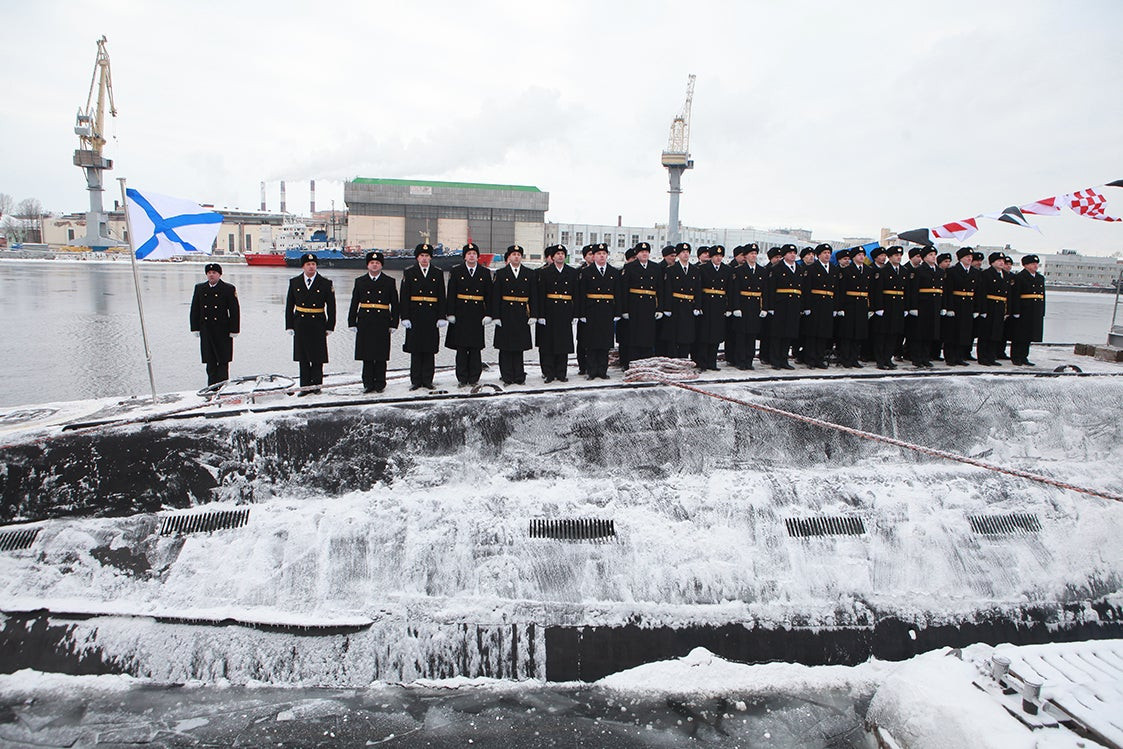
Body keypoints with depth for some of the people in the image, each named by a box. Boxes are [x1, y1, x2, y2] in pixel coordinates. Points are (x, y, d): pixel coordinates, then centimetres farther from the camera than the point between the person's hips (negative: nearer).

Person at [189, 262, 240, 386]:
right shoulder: (199, 288, 9)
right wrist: (195, 328, 6)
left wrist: (233, 330, -7)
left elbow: (235, 311, -3)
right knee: (210, 361, 8)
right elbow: (195, 310, 12)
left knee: (223, 361, 1)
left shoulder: (229, 289, -2)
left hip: (222, 331, -3)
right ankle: (211, 386, 14)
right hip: (206, 331, 3)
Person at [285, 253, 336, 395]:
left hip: (318, 325, -2)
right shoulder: (294, 282, 5)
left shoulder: (325, 284, -1)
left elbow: (331, 307, 1)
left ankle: (316, 384, 14)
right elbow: (289, 306, 8)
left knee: (317, 356, 2)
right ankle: (306, 386, 10)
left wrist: (330, 327, -3)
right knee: (303, 357, 5)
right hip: (300, 324, 2)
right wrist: (289, 326, 2)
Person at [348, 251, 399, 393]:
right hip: (365, 323, 1)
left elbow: (395, 305, 7)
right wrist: (352, 323, 3)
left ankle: (380, 384, 10)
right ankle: (368, 384, 10)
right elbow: (354, 304, 9)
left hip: (382, 323, -1)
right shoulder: (360, 281, 10)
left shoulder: (389, 282, 8)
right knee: (367, 355, 2)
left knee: (381, 356, 2)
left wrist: (394, 323, 1)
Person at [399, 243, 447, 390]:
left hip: (432, 317, 1)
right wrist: (405, 317, -7)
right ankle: (416, 381, 8)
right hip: (415, 317, -1)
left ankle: (427, 380, 11)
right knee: (415, 350, 1)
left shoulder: (438, 273, 9)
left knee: (430, 350, 3)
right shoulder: (409, 273, 5)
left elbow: (442, 297, 7)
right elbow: (404, 297, 1)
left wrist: (441, 317, 0)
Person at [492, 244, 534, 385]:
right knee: (505, 347, 1)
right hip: (506, 314, -2)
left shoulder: (529, 274, 9)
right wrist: (496, 316, -8)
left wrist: (533, 315, 0)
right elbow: (495, 296, -1)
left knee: (519, 347, 6)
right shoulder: (501, 273, 3)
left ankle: (519, 377, 12)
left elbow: (533, 295, 7)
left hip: (522, 315, 2)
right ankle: (507, 377, 7)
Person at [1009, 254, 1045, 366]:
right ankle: (1015, 358, 5)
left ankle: (1023, 357, 17)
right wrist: (1016, 312, -18)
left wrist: (1042, 312, 12)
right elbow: (1015, 296, -13)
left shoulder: (1040, 278, 16)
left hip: (1036, 313, 7)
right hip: (1023, 311, -7)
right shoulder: (1019, 277, -7)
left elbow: (1042, 295, 18)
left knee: (1028, 336, 11)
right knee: (1019, 336, -2)